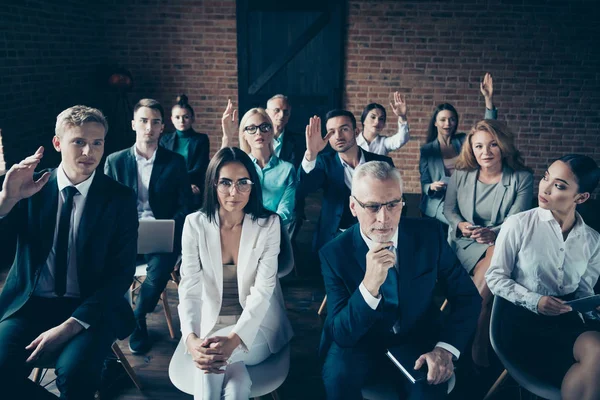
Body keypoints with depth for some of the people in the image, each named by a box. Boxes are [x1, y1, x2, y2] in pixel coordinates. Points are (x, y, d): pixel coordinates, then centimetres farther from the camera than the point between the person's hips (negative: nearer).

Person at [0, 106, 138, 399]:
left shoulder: (119, 198, -4)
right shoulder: (32, 186, 1)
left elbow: (122, 273, -7)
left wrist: (71, 325, -18)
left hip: (89, 308, -2)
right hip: (30, 303, 3)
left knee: (74, 372, -28)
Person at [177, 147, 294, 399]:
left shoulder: (268, 224, -10)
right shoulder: (195, 224, -7)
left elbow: (263, 290, -17)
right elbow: (189, 288, -12)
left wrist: (234, 339, -32)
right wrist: (191, 339, -31)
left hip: (256, 326, -1)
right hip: (211, 323, 1)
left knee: (209, 363, -27)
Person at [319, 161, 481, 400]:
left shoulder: (429, 235, -11)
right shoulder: (334, 253, -17)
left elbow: (468, 297, -2)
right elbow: (341, 334, -20)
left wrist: (446, 348, -19)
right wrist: (370, 284, -37)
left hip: (419, 340, 2)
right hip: (362, 343, -1)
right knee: (337, 376, -30)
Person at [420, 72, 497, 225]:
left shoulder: (464, 140, 10)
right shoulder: (427, 149, 4)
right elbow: (424, 185, 3)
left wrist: (488, 98, -15)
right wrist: (432, 187, -21)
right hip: (439, 202, -3)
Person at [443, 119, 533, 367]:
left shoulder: (522, 178, -3)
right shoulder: (461, 174, 2)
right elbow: (448, 209, 10)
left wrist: (493, 233, -30)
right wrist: (460, 225, -12)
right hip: (466, 244, 0)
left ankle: (473, 344, -19)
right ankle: (479, 345, -21)